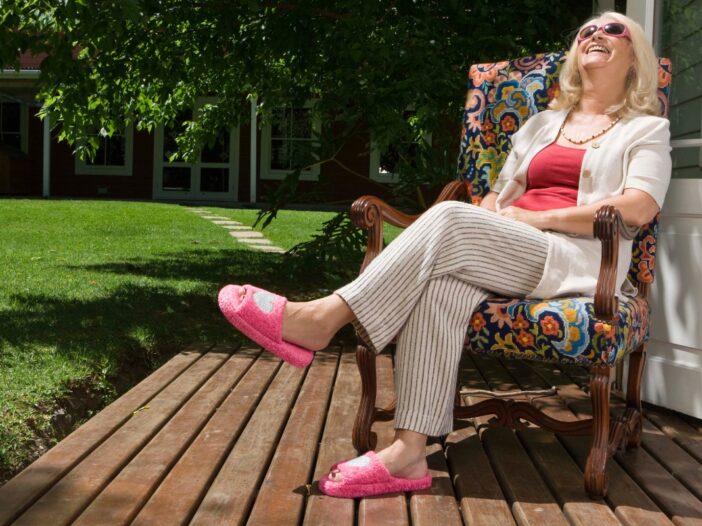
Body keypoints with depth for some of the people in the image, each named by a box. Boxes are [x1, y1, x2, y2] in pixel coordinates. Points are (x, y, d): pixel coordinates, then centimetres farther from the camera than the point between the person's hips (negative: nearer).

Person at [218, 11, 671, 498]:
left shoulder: (646, 129, 13)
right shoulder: (542, 124, 29)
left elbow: (640, 208, -6)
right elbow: (498, 196, 24)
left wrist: (535, 218, -9)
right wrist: (481, 229, -2)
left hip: (580, 264, -4)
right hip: (508, 257, 4)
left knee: (449, 219, -31)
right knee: (441, 282, -34)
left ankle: (324, 317, -29)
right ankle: (409, 450, -41)